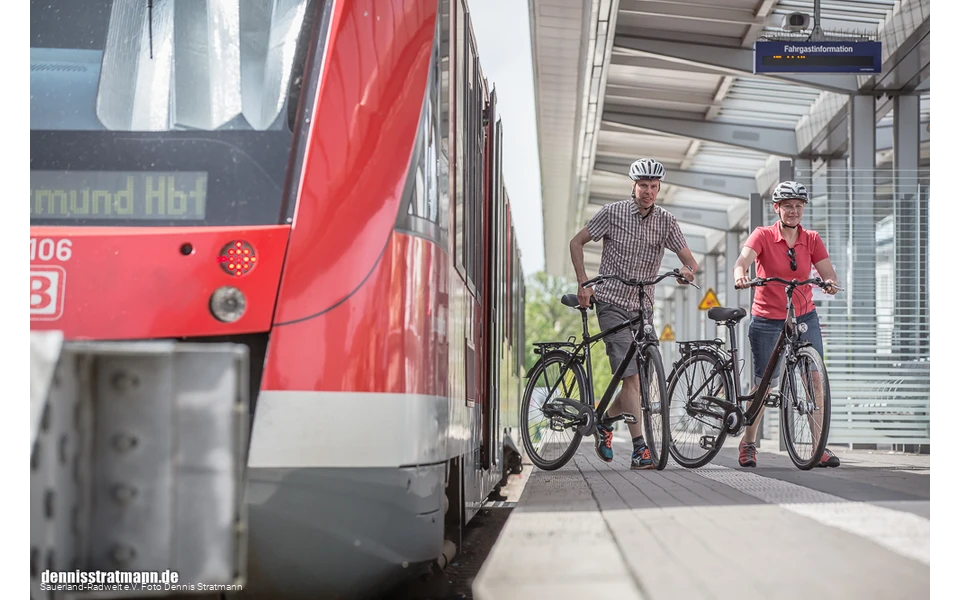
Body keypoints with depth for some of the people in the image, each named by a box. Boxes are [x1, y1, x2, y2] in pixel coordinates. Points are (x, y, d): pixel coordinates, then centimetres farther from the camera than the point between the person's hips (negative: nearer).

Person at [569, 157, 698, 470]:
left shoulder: (665, 221, 2)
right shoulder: (612, 212, -6)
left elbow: (689, 258, -2)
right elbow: (576, 242, 3)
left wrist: (687, 270, -26)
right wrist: (583, 283, -6)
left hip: (643, 306, 5)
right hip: (612, 302, -4)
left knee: (640, 379, 6)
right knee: (631, 376, -16)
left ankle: (605, 424, 32)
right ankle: (639, 449, -18)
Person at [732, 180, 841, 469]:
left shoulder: (812, 239, 1)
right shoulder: (763, 236, -8)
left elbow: (828, 272, -8)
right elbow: (743, 260, -25)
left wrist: (830, 281, -32)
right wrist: (740, 275, -47)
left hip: (805, 317, 3)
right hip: (767, 321, -2)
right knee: (764, 383, 3)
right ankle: (748, 442, 22)